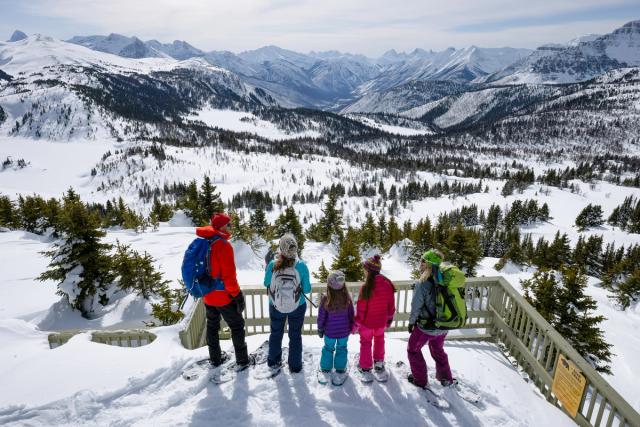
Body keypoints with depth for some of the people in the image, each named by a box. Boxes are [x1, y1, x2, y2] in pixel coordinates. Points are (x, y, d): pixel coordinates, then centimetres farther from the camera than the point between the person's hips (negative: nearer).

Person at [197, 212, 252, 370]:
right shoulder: (223, 245, -22)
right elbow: (228, 274, -22)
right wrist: (236, 294, -12)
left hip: (207, 295, 7)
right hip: (223, 296, -7)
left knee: (212, 325, 21)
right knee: (237, 326, 9)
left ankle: (215, 358, 36)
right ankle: (242, 361, 16)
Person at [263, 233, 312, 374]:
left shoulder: (272, 265, -22)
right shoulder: (301, 266, -23)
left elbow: (266, 283, -3)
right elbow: (307, 289, -12)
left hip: (275, 307, 1)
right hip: (297, 307, -1)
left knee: (276, 333, 26)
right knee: (295, 335, 22)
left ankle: (274, 363, 45)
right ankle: (295, 366, 38)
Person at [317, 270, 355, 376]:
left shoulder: (325, 300, -24)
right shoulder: (347, 298, -19)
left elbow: (321, 317, -12)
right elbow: (351, 315, -4)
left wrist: (320, 329, 4)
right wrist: (351, 327, 14)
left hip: (329, 331, -1)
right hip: (344, 331, 1)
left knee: (328, 348, 22)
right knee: (341, 348, 22)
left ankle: (326, 367, 36)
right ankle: (340, 368, 35)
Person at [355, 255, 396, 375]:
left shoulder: (366, 287, -27)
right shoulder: (388, 284, -14)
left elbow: (361, 308, -19)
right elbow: (391, 304, -2)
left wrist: (356, 323, -6)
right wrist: (389, 319, 14)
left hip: (367, 322, -4)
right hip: (381, 321, 4)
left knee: (366, 342, 19)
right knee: (379, 340, 29)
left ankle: (365, 367, 32)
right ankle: (379, 362, 43)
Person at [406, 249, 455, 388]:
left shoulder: (423, 283, -24)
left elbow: (416, 307, -17)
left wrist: (411, 322, 0)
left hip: (426, 326, -5)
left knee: (413, 350, 21)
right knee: (438, 350, 31)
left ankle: (420, 380, 29)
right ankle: (446, 378, 43)